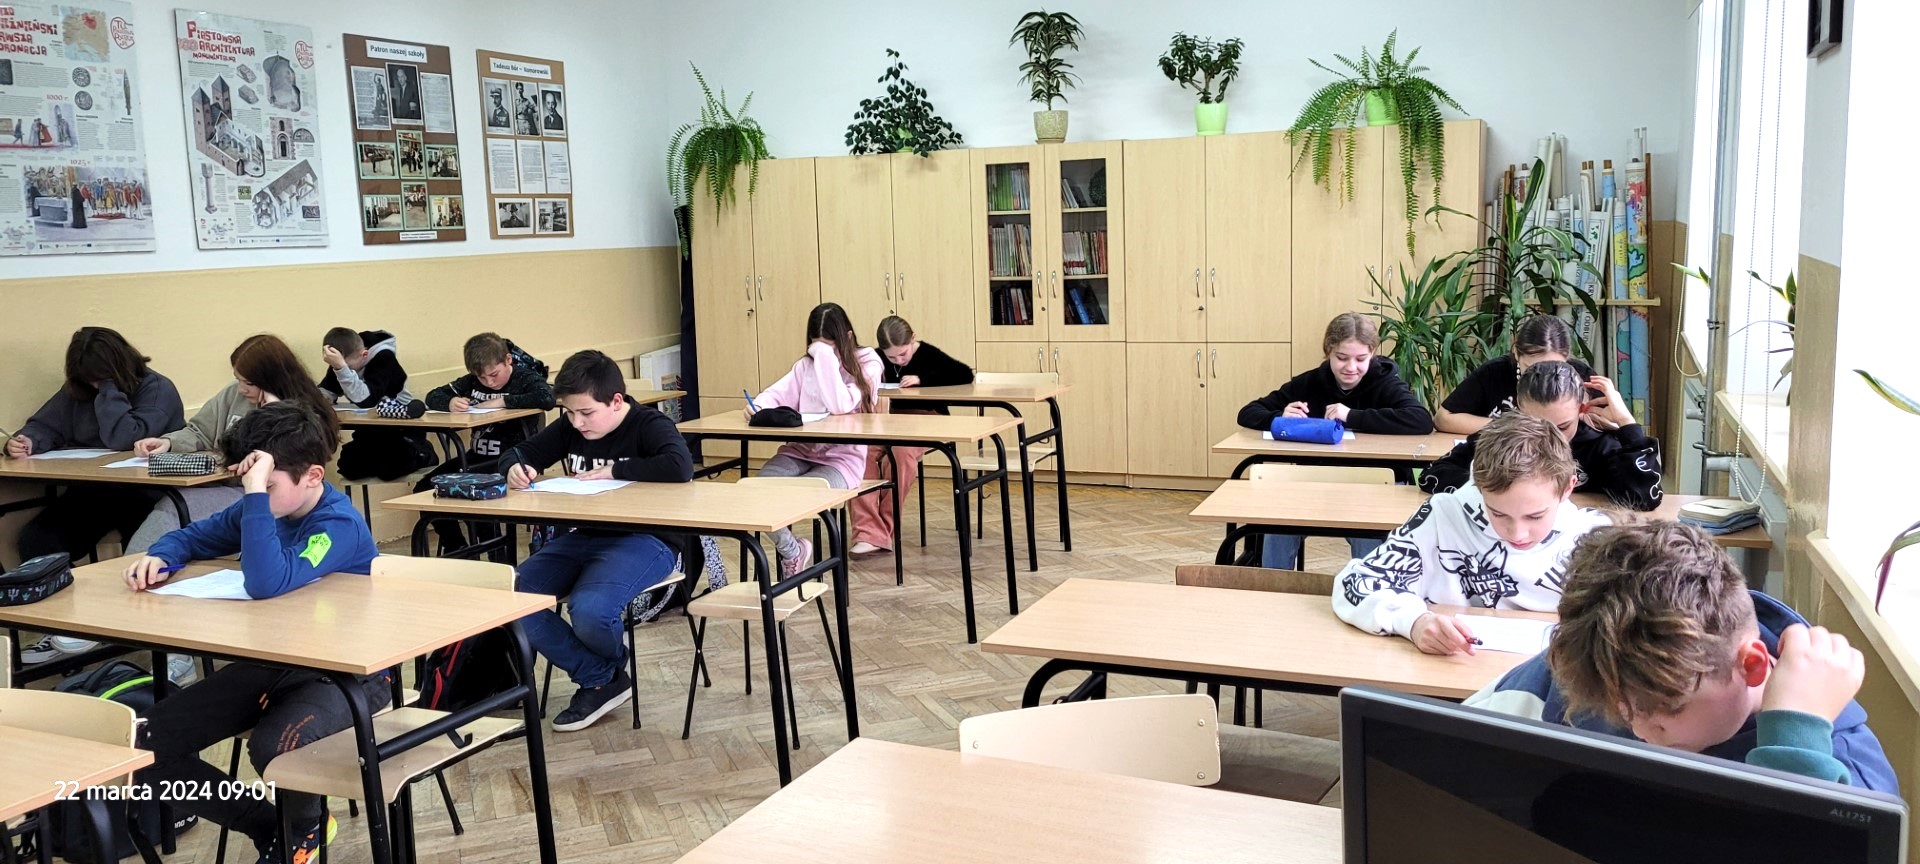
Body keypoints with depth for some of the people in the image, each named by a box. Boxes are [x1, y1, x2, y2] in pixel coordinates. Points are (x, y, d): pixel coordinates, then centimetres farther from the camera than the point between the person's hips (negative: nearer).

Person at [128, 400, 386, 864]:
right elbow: (194, 536, 16)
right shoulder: (267, 508, 1)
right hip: (272, 661, 8)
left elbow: (267, 583, -39)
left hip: (346, 672, -8)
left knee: (273, 746, -39)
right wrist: (159, 557, -8)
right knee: (149, 745, -3)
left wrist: (256, 491, -39)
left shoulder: (339, 524, -24)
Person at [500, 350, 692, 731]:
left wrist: (616, 470, -20)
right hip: (585, 536, 7)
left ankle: (613, 666, 8)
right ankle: (599, 680, -2)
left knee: (589, 611, -33)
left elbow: (680, 466, -30)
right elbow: (518, 452, 19)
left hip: (643, 539, -7)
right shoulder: (570, 429, 9)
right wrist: (515, 468, -7)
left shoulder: (649, 425, -10)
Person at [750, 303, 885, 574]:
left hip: (842, 457, -5)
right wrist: (758, 406, -22)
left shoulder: (867, 366, -4)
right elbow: (778, 394, 2)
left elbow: (840, 406, -19)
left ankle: (792, 552, 2)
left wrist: (826, 356, -18)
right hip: (800, 450, 5)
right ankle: (791, 551, 1)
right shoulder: (807, 365, 12)